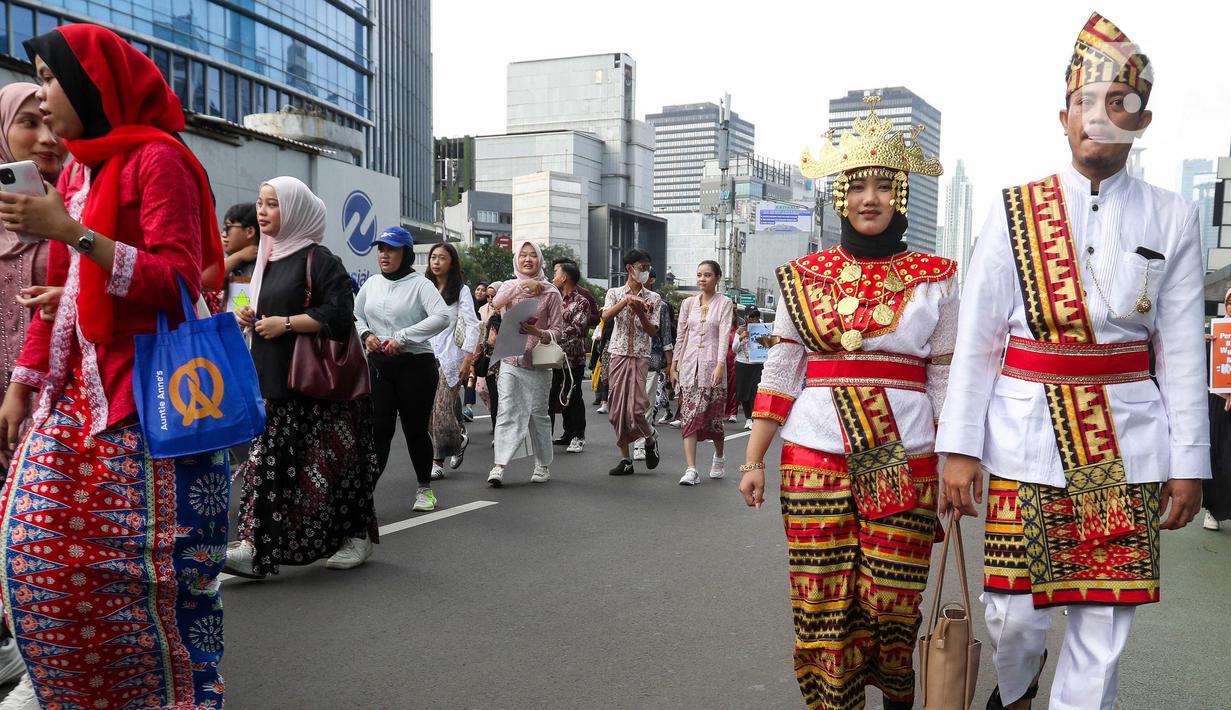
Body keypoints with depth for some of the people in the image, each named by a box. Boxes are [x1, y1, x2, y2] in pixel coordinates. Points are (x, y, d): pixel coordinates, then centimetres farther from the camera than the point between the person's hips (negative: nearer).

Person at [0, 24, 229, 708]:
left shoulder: (157, 158, -8)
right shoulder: (75, 171, 17)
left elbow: (180, 282, -17)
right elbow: (58, 295, 20)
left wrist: (73, 233, -22)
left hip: (146, 394, -8)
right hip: (76, 389, 8)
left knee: (150, 559, -4)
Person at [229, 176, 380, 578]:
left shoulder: (318, 259, -9)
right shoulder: (268, 259, 15)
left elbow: (340, 314, -19)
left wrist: (285, 323, -17)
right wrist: (251, 318, 7)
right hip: (276, 379, 8)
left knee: (329, 461, -2)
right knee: (267, 459, 4)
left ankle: (357, 537, 12)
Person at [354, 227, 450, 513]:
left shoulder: (420, 284, -7)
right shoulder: (371, 285, 10)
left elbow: (442, 317, -21)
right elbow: (355, 316, 20)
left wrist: (402, 337, -22)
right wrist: (365, 335, -2)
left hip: (415, 364, -4)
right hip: (378, 365, 4)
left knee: (416, 428, 7)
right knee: (379, 428, -2)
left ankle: (425, 488, 25)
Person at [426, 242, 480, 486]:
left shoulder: (461, 290, 1)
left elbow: (472, 325, -4)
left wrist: (468, 358, -12)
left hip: (449, 358, -4)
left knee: (443, 411, -11)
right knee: (431, 412, 0)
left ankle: (459, 439, 17)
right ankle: (437, 461, 9)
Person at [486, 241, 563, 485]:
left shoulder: (550, 292, 2)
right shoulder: (510, 286, 10)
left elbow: (557, 330, -1)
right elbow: (496, 303, -13)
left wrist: (540, 333, -21)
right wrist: (523, 284, -18)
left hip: (537, 362, -1)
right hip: (510, 361, 1)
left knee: (538, 414, 6)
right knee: (506, 413, -8)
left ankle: (543, 466, 18)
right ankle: (499, 466, -14)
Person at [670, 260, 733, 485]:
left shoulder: (724, 303, 1)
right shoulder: (688, 303, 10)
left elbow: (724, 335, -9)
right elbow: (681, 336, 12)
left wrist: (720, 365, -19)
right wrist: (674, 365, 9)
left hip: (712, 365, -2)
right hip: (690, 364, 2)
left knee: (713, 415, 5)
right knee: (690, 416, -6)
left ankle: (719, 458, 32)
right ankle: (690, 469, -10)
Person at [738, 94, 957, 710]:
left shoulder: (936, 278, 4)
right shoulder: (804, 276, 6)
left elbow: (947, 378, 6)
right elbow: (780, 372, 6)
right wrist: (753, 460, 3)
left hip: (903, 454, -1)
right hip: (815, 450, 1)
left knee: (890, 599, 4)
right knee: (822, 598, 3)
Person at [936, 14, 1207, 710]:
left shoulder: (1172, 219, 5)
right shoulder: (1014, 213, 1)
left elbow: (1184, 350, 5)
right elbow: (975, 340, -1)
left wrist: (1188, 463, 2)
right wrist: (959, 448, -5)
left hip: (1126, 445, 1)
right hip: (1026, 438, -1)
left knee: (1105, 618, 5)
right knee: (1013, 609, 5)